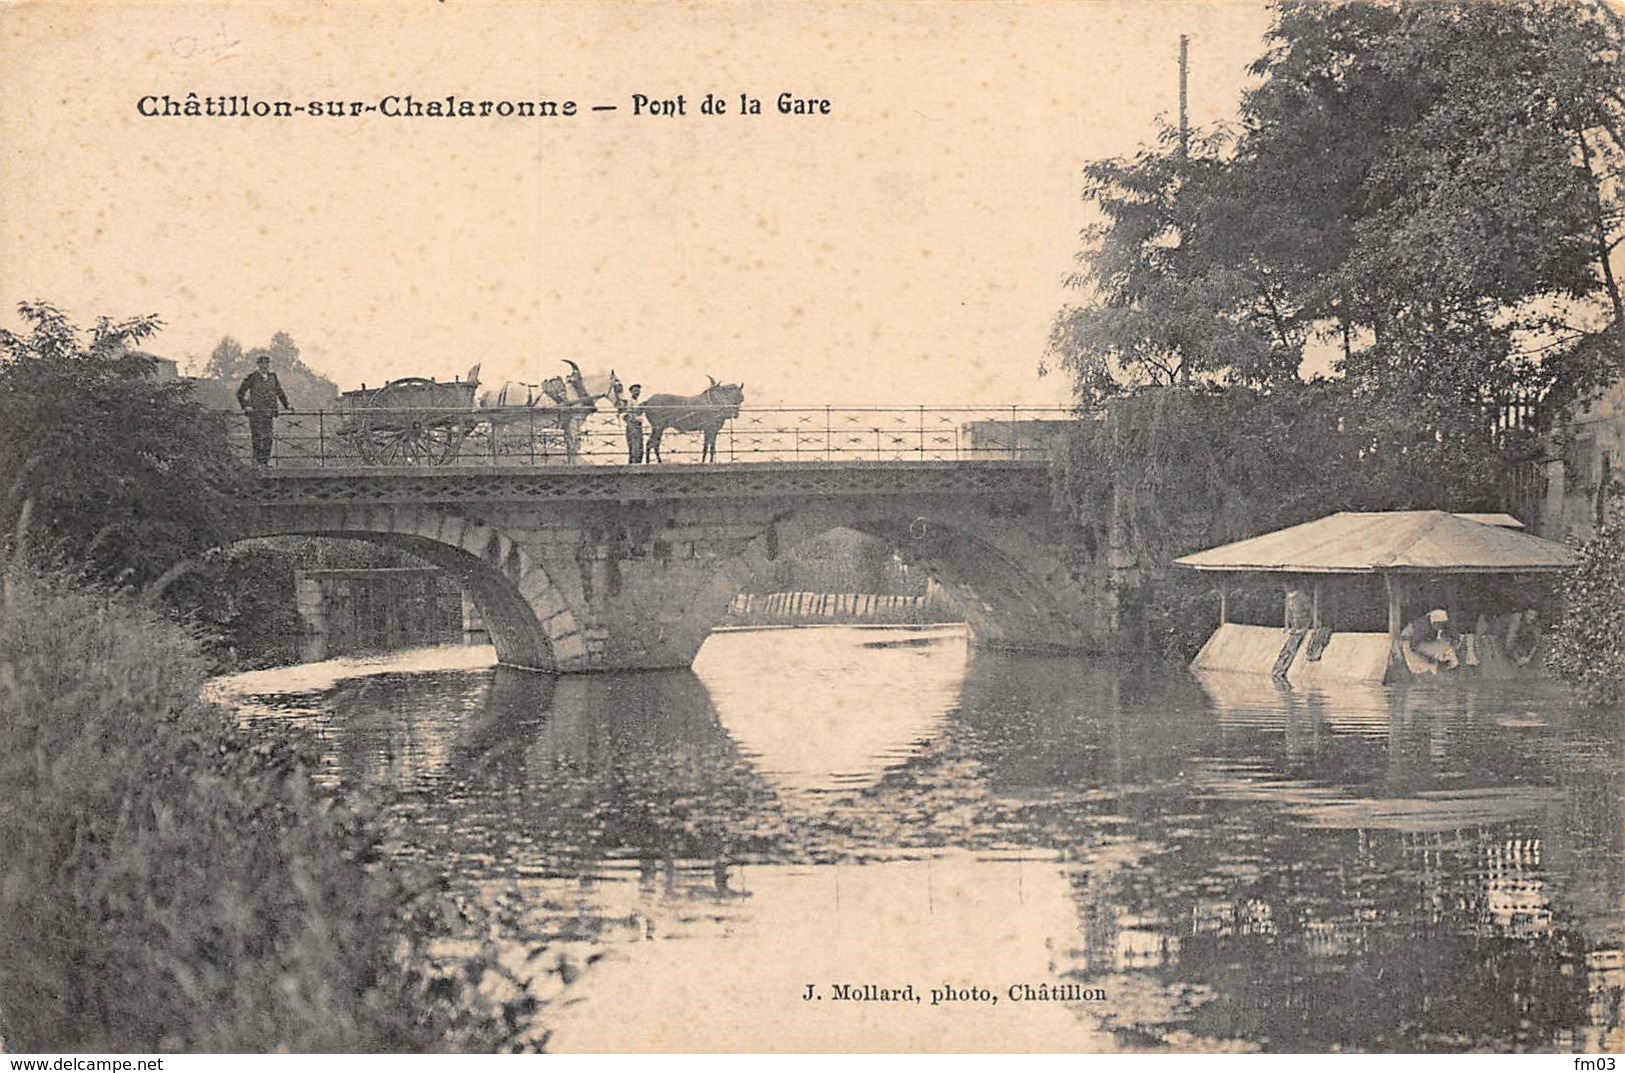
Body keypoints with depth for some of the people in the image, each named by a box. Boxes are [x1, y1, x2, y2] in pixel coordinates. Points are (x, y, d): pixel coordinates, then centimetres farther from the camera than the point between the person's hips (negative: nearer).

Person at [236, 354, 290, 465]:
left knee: (267, 437, 1)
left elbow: (279, 392, 23)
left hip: (268, 411, 4)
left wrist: (286, 405, 17)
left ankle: (266, 460, 6)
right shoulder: (252, 377, -3)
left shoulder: (272, 377, 10)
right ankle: (257, 460, -3)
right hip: (255, 411, -4)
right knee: (257, 436, -5)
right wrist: (245, 406, -8)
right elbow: (240, 392, 1)